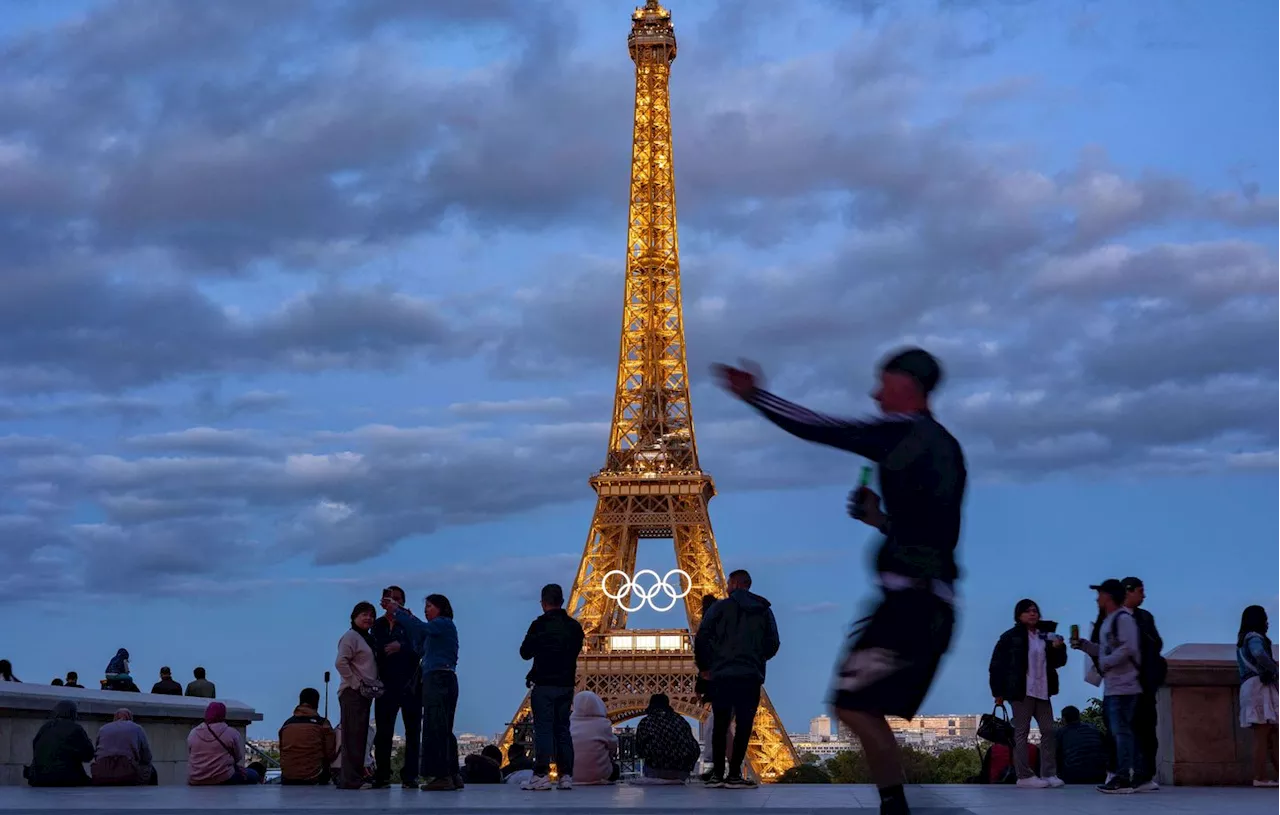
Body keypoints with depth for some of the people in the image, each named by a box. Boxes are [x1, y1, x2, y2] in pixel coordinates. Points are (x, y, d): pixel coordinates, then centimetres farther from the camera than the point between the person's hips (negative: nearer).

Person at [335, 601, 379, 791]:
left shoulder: (368, 638, 21)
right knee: (353, 735, -12)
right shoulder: (351, 636, -6)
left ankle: (356, 777, 12)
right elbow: (340, 662, -18)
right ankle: (351, 779, -15)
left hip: (365, 694, 9)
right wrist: (356, 683, -16)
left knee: (360, 736, 9)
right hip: (352, 693, -9)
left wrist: (375, 685, 12)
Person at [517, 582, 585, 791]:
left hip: (544, 685, -5)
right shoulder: (574, 626, 7)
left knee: (543, 728, -5)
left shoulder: (540, 625, -10)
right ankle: (566, 775, 7)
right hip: (566, 684, 5)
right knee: (562, 728, 9)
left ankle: (541, 774, -10)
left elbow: (525, 653, -3)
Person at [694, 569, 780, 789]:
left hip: (722, 675, -1)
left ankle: (717, 773, 4)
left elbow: (701, 638, -6)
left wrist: (704, 665, 8)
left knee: (720, 725, 8)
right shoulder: (764, 611, 9)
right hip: (751, 677, 1)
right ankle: (734, 774, -5)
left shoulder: (721, 607, 1)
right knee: (744, 726, 2)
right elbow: (773, 644, 9)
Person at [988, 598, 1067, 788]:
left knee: (1048, 730, 3)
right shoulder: (1010, 637, -4)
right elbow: (996, 665, -6)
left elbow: (1057, 662, 16)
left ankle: (1049, 773, 9)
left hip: (1042, 691, 6)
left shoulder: (1045, 636, 13)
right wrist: (998, 692, -10)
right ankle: (1025, 776, -1)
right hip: (1021, 692, -6)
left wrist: (1058, 648, -6)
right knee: (1022, 732, -2)